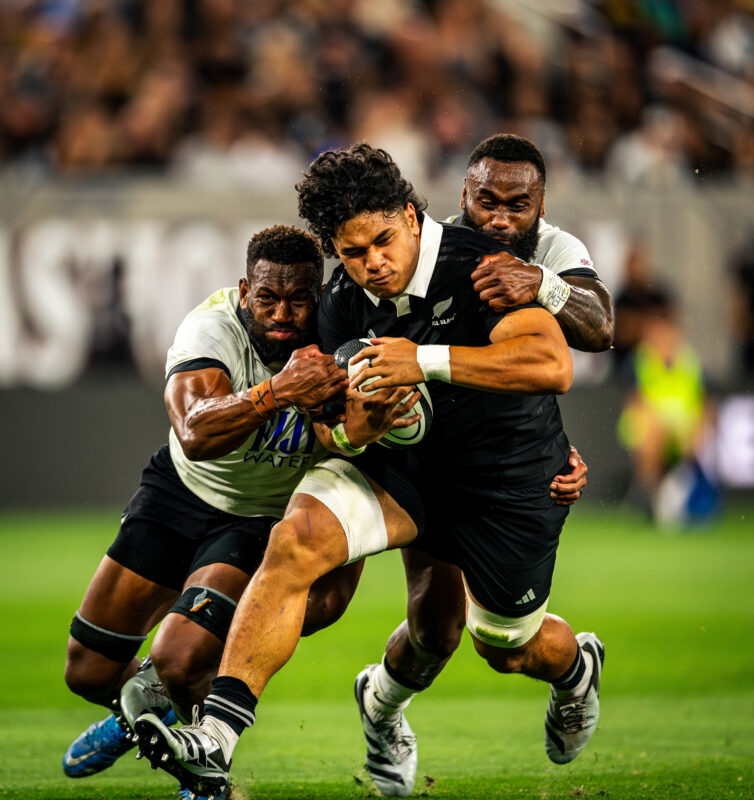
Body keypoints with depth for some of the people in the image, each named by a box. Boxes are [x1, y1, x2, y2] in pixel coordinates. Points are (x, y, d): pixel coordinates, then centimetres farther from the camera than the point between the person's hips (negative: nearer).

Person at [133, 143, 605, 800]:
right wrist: (343, 428, -21)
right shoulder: (343, 303, -4)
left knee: (506, 649, 13)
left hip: (509, 484, -4)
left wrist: (426, 362, -41)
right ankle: (216, 736, -31)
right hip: (403, 464, 4)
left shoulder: (480, 267, -24)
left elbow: (553, 365, -37)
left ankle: (578, 664, 55)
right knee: (297, 538, -24)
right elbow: (339, 415, 6)